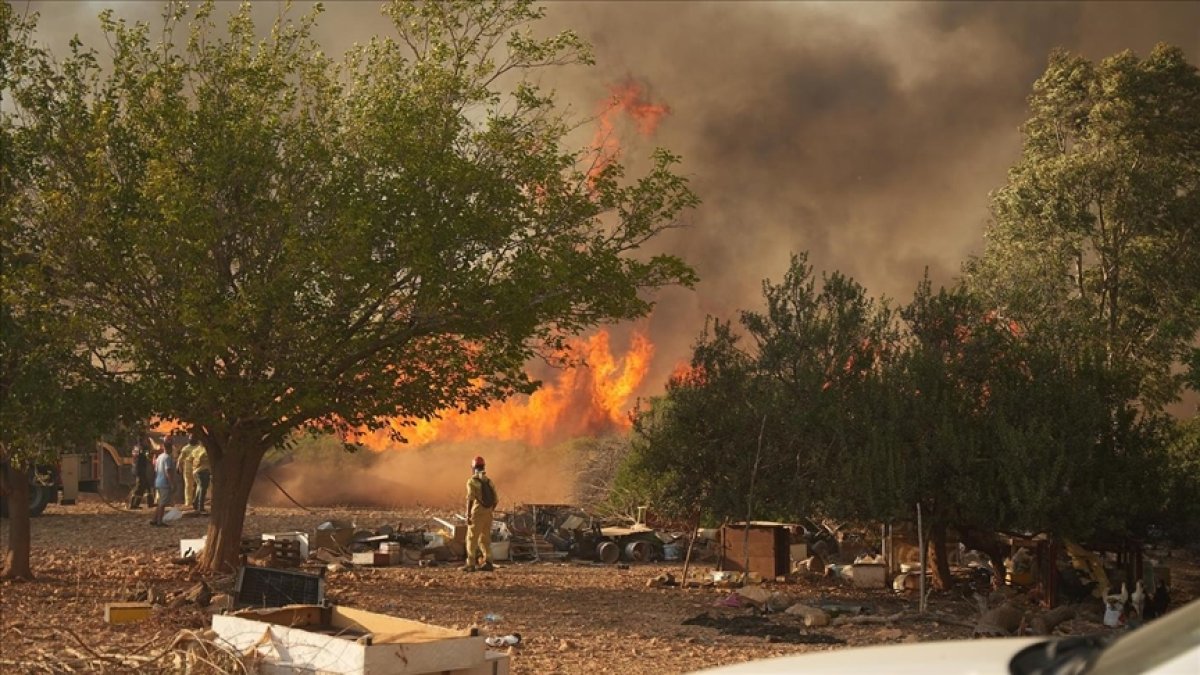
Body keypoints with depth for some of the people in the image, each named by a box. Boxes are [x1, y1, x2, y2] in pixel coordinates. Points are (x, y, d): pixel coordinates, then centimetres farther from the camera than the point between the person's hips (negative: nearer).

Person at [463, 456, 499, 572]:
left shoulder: (471, 481, -9)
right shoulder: (489, 481, 11)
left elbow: (470, 499, -20)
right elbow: (495, 500, 13)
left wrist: (467, 516, -19)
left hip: (477, 514, -6)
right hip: (488, 515, 6)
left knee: (472, 539, 2)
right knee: (484, 539, 12)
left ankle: (471, 565, 0)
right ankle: (488, 564, 6)